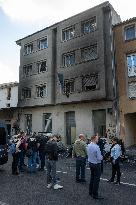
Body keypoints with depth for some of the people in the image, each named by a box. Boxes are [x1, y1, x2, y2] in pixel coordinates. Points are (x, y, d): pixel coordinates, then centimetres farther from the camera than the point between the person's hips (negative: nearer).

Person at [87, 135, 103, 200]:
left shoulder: (89, 146, -1)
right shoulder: (96, 147, -26)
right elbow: (99, 158, -23)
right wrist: (102, 157, -1)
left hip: (90, 163, 8)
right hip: (96, 164, -8)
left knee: (92, 177, 22)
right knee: (96, 179, 5)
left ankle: (90, 192, 35)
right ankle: (95, 195, 15)